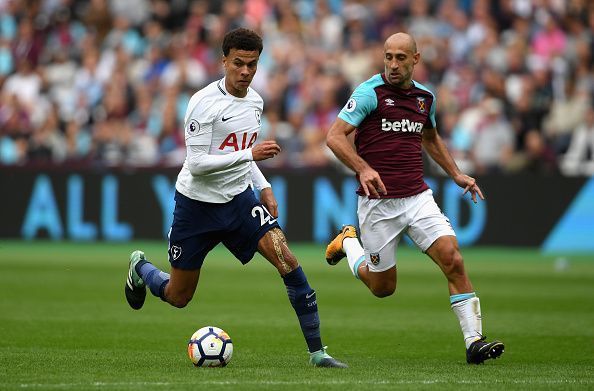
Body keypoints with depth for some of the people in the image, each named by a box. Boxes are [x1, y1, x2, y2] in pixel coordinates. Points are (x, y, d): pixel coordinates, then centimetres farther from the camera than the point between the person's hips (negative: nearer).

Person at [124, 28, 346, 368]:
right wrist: (251, 154, -30)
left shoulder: (255, 101, 4)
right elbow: (197, 163, -24)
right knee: (178, 297, 8)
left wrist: (264, 187, 9)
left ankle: (317, 351, -14)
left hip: (238, 199, 5)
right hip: (197, 203, -5)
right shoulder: (204, 103, -19)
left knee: (288, 260, -18)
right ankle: (140, 267, 44)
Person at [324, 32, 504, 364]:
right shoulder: (371, 92, -9)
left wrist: (456, 174, 20)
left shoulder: (425, 97, 9)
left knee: (453, 259, -15)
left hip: (418, 197, 4)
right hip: (378, 202, -4)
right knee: (383, 287, 7)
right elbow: (335, 136, -15)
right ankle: (348, 243, 37)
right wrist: (363, 169, -29)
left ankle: (474, 341, -13)